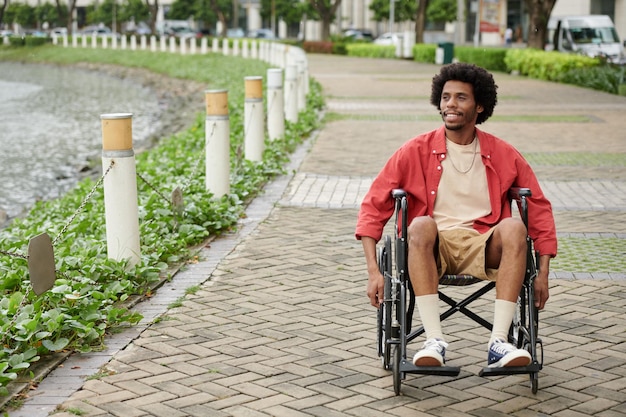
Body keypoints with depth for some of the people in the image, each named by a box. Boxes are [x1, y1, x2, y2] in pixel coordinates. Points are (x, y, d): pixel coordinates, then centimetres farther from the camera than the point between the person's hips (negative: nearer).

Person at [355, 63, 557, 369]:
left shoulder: (503, 155, 8)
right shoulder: (416, 151, 4)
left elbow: (539, 207, 14)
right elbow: (374, 206, 2)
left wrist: (543, 273, 5)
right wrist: (374, 271, -10)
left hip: (482, 247, 1)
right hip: (431, 248, -1)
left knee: (514, 226, -30)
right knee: (421, 224, -35)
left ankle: (498, 343, -35)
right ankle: (434, 341, -40)